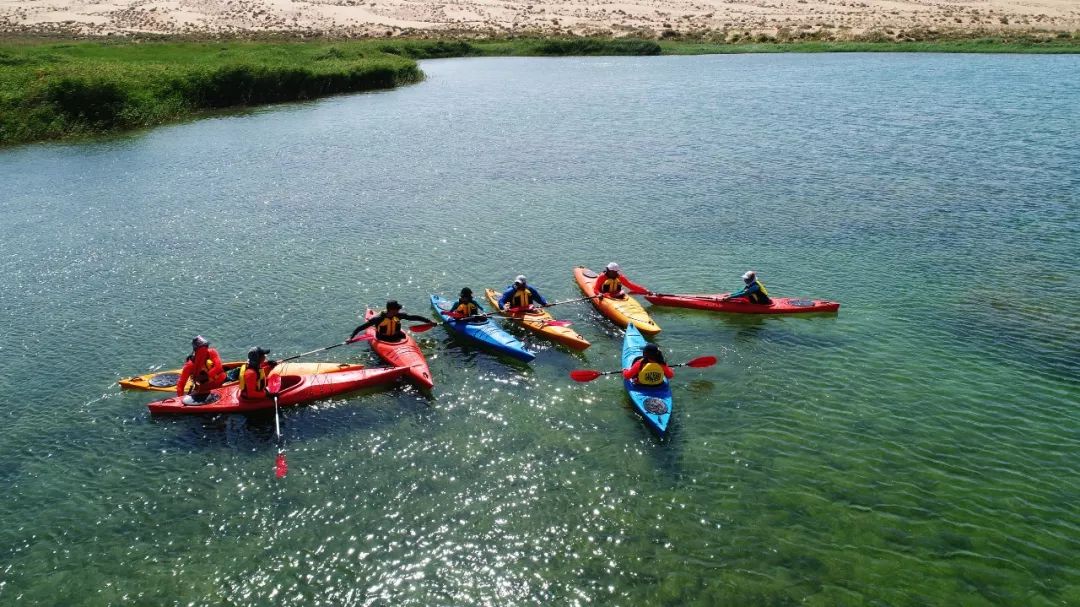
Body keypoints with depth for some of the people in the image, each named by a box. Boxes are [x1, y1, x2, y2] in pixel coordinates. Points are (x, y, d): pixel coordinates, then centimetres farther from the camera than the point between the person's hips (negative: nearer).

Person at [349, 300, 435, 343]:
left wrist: (429, 321, 2)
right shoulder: (378, 319, -17)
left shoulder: (398, 316, -5)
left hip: (397, 340, 4)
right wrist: (351, 337, -23)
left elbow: (413, 317, 3)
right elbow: (361, 327, -15)